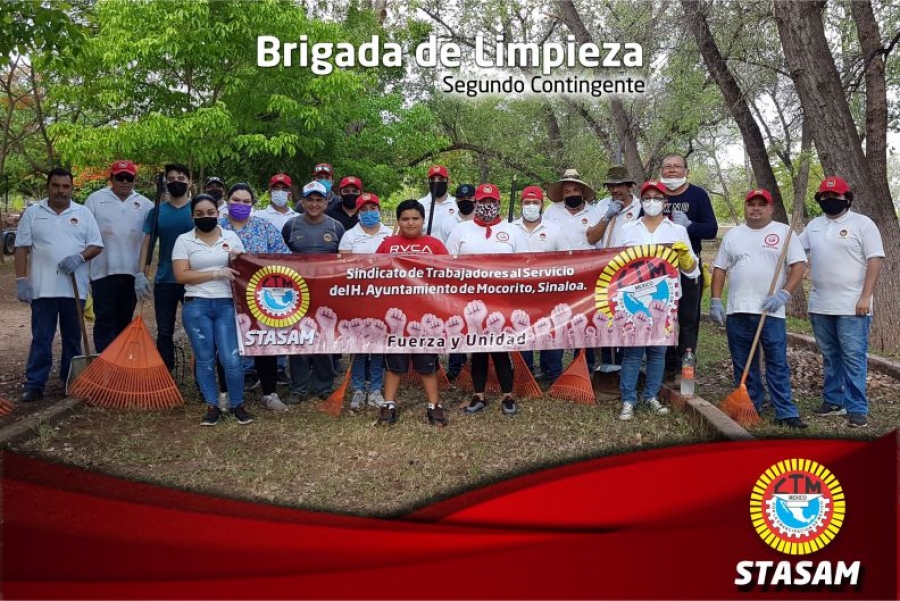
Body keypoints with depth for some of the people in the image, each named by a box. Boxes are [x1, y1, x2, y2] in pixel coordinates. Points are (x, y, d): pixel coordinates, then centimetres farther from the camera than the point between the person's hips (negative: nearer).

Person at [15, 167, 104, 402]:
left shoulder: (83, 213, 6)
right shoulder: (32, 213, 5)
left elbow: (96, 246, 4)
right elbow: (22, 248, 3)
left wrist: (80, 257, -16)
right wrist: (21, 279, -5)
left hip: (74, 287, 1)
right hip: (43, 288, -1)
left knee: (73, 337, 10)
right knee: (41, 338, 2)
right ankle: (34, 384, 7)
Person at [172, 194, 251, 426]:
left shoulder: (231, 237, 8)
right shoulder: (184, 240, 2)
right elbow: (181, 276, -7)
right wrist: (216, 273, -12)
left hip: (227, 304, 0)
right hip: (196, 306, 0)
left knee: (231, 358, -6)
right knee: (205, 359, 5)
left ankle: (237, 405, 10)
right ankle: (212, 407, 17)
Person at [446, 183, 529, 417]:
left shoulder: (513, 231, 7)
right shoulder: (460, 230, 7)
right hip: (470, 300, 1)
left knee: (501, 347, 1)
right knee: (476, 348, 7)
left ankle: (508, 396, 13)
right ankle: (479, 396, 17)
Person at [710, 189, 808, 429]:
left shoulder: (784, 232, 4)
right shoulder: (733, 235, 12)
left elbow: (799, 265, -3)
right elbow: (720, 269, 12)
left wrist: (784, 294, -15)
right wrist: (716, 301, 3)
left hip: (771, 312, -3)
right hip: (737, 311, 3)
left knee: (778, 365, -2)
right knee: (743, 365, 9)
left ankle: (785, 412, 4)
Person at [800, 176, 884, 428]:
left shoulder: (862, 224, -4)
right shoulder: (814, 225, 13)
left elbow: (875, 261, -9)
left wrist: (865, 297, -16)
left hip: (852, 306, -5)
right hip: (820, 306, 6)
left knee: (853, 358, -4)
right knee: (830, 357, 14)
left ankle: (857, 409, 1)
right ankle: (833, 400, 25)